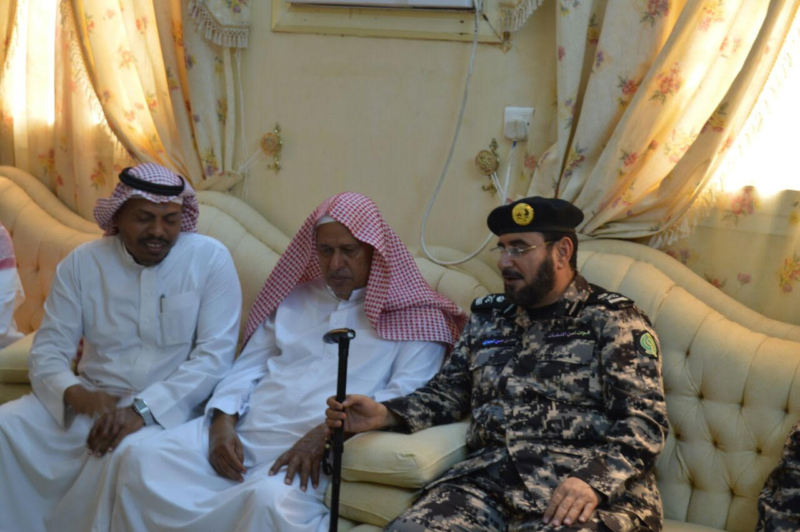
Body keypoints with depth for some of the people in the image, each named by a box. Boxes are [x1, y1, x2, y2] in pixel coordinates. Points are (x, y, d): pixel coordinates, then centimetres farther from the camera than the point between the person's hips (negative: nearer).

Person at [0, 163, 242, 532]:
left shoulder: (210, 259, -6)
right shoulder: (82, 262, 3)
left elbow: (215, 354, -12)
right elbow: (47, 351, 2)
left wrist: (143, 409, -24)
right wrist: (78, 395, -21)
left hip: (169, 405, -3)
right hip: (93, 398, 3)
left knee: (128, 453, -34)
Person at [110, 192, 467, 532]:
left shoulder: (413, 319, 7)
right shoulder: (293, 299, 24)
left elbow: (408, 398, -7)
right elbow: (247, 369, 21)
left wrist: (328, 432, -21)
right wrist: (223, 421, -1)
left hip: (316, 448, -5)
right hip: (243, 431, 5)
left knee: (272, 499, -38)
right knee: (143, 461, -17)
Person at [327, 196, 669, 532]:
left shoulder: (613, 321, 5)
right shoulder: (488, 320, 22)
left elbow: (645, 421, -4)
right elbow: (446, 393, 26)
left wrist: (593, 481, -21)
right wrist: (385, 414, 7)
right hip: (488, 480, 4)